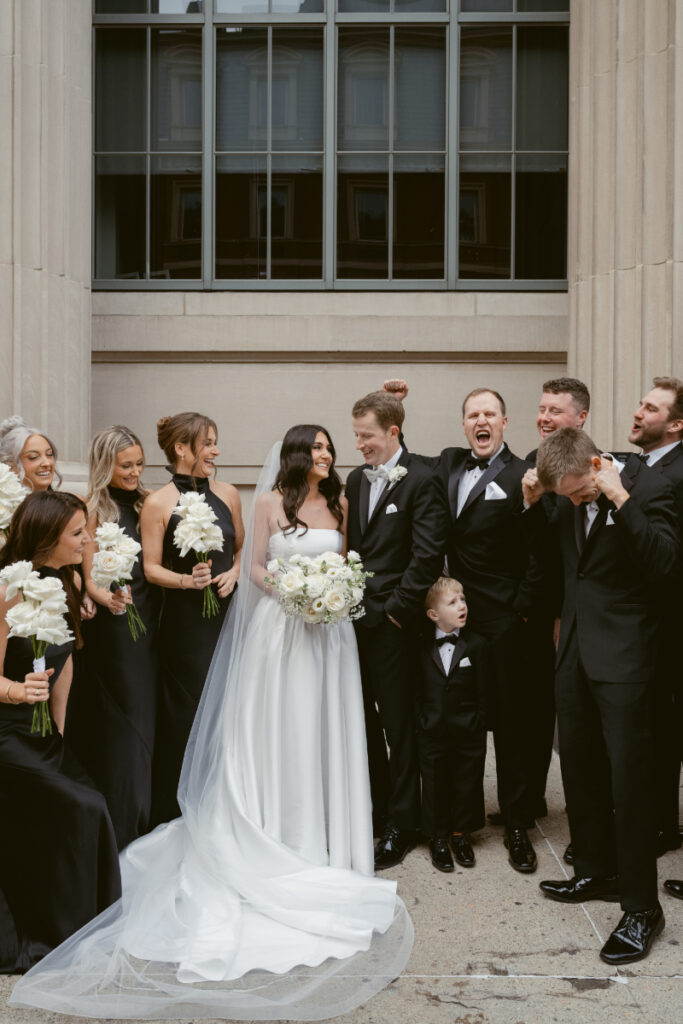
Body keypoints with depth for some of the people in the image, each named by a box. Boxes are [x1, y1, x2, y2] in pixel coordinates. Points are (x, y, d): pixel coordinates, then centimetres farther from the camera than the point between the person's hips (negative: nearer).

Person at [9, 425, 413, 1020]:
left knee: (323, 729, 6)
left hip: (328, 628, 3)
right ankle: (274, 842, 8)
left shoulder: (338, 501, 11)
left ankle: (321, 837, 16)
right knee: (273, 728, 0)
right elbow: (256, 567, -1)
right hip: (279, 626, -3)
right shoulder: (270, 501, 1)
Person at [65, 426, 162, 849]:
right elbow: (89, 577, -8)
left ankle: (147, 812, 25)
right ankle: (119, 825, 13)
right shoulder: (94, 508, -6)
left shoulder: (149, 501, 8)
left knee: (149, 712, 10)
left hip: (151, 619, 4)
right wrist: (108, 598, -27)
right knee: (119, 721, 2)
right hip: (113, 625, -4)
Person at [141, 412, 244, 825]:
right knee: (186, 713, 2)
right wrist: (185, 579, -21)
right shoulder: (158, 503, -5)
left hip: (228, 613, 4)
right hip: (184, 619, -4)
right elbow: (151, 567, -5)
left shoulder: (228, 494, 6)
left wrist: (233, 572, -4)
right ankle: (179, 817, 19)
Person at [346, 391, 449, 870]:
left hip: (392, 624, -7)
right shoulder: (356, 479, 12)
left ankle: (400, 829, 16)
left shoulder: (421, 480, -10)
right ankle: (374, 809, 30)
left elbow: (427, 555, -15)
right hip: (355, 619, 7)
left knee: (399, 726, 4)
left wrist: (397, 608, -13)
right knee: (362, 722, 14)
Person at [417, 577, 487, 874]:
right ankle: (438, 839, 25)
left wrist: (478, 726, -4)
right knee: (435, 786, 9)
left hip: (468, 734, 0)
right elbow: (416, 688, 2)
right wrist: (421, 722, -1)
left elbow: (482, 690, -2)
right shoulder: (422, 646, -4)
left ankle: (461, 835, 30)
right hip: (432, 734, 0)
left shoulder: (475, 644, -5)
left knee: (466, 784, 11)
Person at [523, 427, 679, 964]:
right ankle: (597, 872, 34)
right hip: (576, 650, 7)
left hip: (622, 656, -7)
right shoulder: (572, 499, 4)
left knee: (628, 777, -3)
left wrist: (620, 498, -31)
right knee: (578, 765, 16)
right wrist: (533, 502, 3)